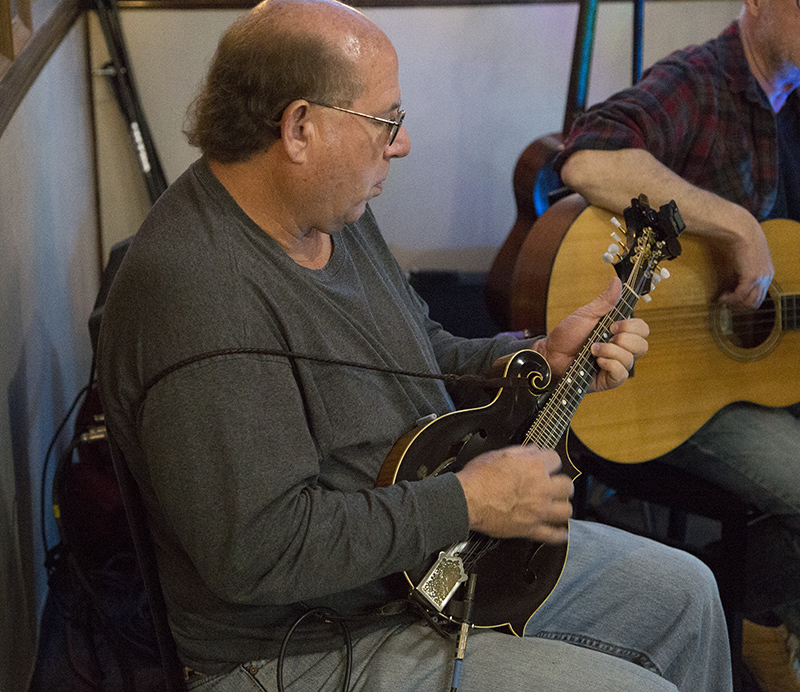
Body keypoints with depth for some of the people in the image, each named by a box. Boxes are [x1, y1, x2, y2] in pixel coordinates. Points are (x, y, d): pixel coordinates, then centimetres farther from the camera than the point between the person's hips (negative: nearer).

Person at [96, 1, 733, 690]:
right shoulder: (196, 294, -30)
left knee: (683, 593, 17)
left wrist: (542, 357, 2)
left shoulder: (334, 211, 3)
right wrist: (468, 502, -25)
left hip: (439, 555, 10)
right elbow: (256, 549, -33)